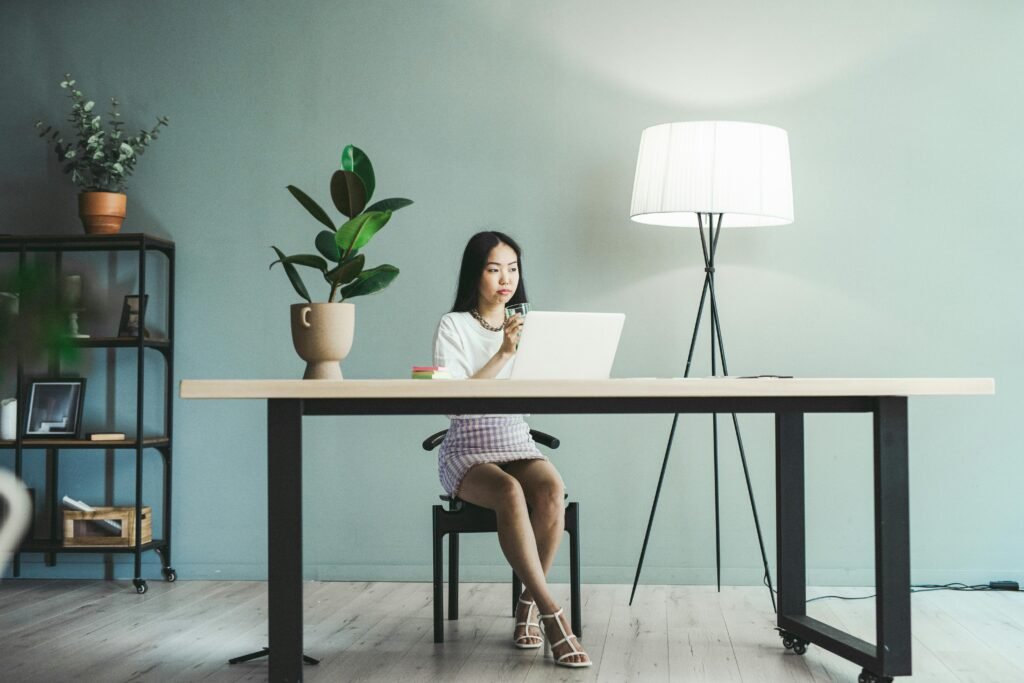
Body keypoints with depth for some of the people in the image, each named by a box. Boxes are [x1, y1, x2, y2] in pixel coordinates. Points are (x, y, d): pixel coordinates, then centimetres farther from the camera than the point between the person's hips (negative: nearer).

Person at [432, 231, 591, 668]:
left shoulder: (527, 326, 13)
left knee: (552, 490, -30)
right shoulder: (454, 326, -2)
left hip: (519, 446, 4)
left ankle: (529, 603, -13)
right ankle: (552, 616, -33)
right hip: (468, 454, -4)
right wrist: (502, 355, -23)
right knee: (510, 493, -36)